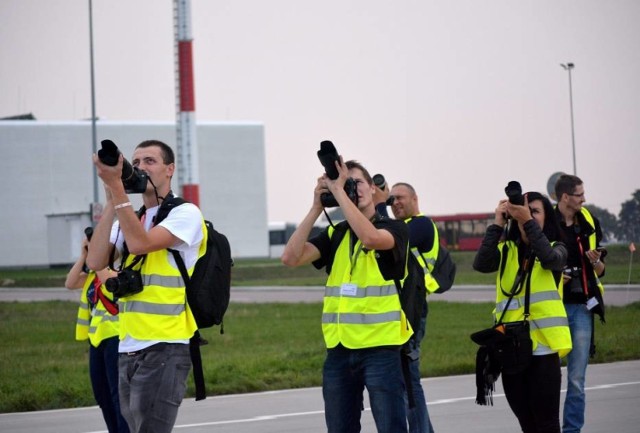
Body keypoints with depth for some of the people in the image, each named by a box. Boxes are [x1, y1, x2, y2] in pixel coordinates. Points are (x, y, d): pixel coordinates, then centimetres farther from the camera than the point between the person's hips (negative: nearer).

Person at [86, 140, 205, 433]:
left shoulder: (185, 214, -5)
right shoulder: (127, 219, 15)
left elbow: (140, 243, -20)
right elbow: (95, 261, 0)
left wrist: (116, 186, -18)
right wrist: (111, 200, -2)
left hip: (165, 348, -8)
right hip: (128, 349, 8)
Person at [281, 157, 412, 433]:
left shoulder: (395, 229, -1)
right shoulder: (335, 235, 10)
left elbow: (370, 237, -24)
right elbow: (291, 257, -3)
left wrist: (339, 191, -17)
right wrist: (317, 207, -6)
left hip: (380, 348, -5)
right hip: (338, 349, 5)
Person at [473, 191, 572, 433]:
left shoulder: (556, 249, 4)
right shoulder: (506, 251, 9)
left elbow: (549, 258, -20)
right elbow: (481, 264, -11)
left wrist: (527, 221, -28)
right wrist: (498, 224, -15)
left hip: (543, 346, -3)